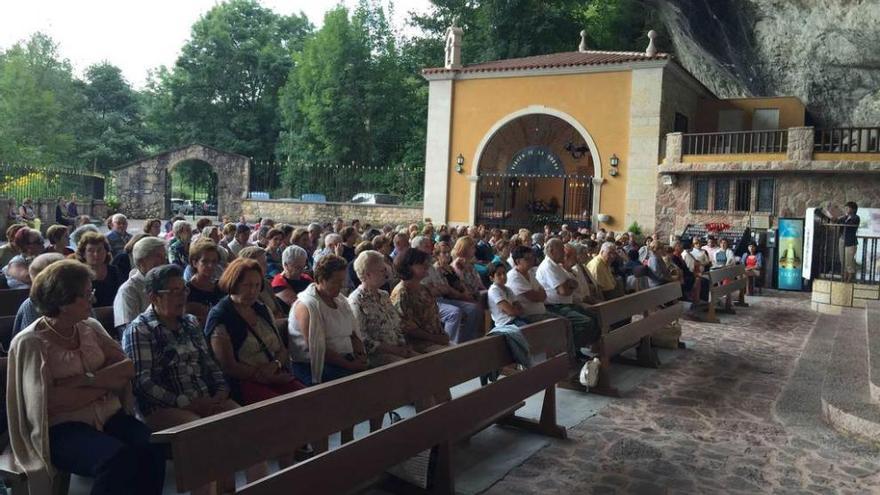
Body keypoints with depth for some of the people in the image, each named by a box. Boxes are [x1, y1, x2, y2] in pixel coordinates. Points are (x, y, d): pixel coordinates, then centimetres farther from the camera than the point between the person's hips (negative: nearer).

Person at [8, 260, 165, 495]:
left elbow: (127, 368, 4)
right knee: (120, 459, -33)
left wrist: (86, 380, -11)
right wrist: (103, 385, -7)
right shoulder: (30, 343, -4)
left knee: (153, 452, -26)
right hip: (63, 428, -4)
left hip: (110, 416, 5)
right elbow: (46, 401, -14)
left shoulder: (91, 327, 12)